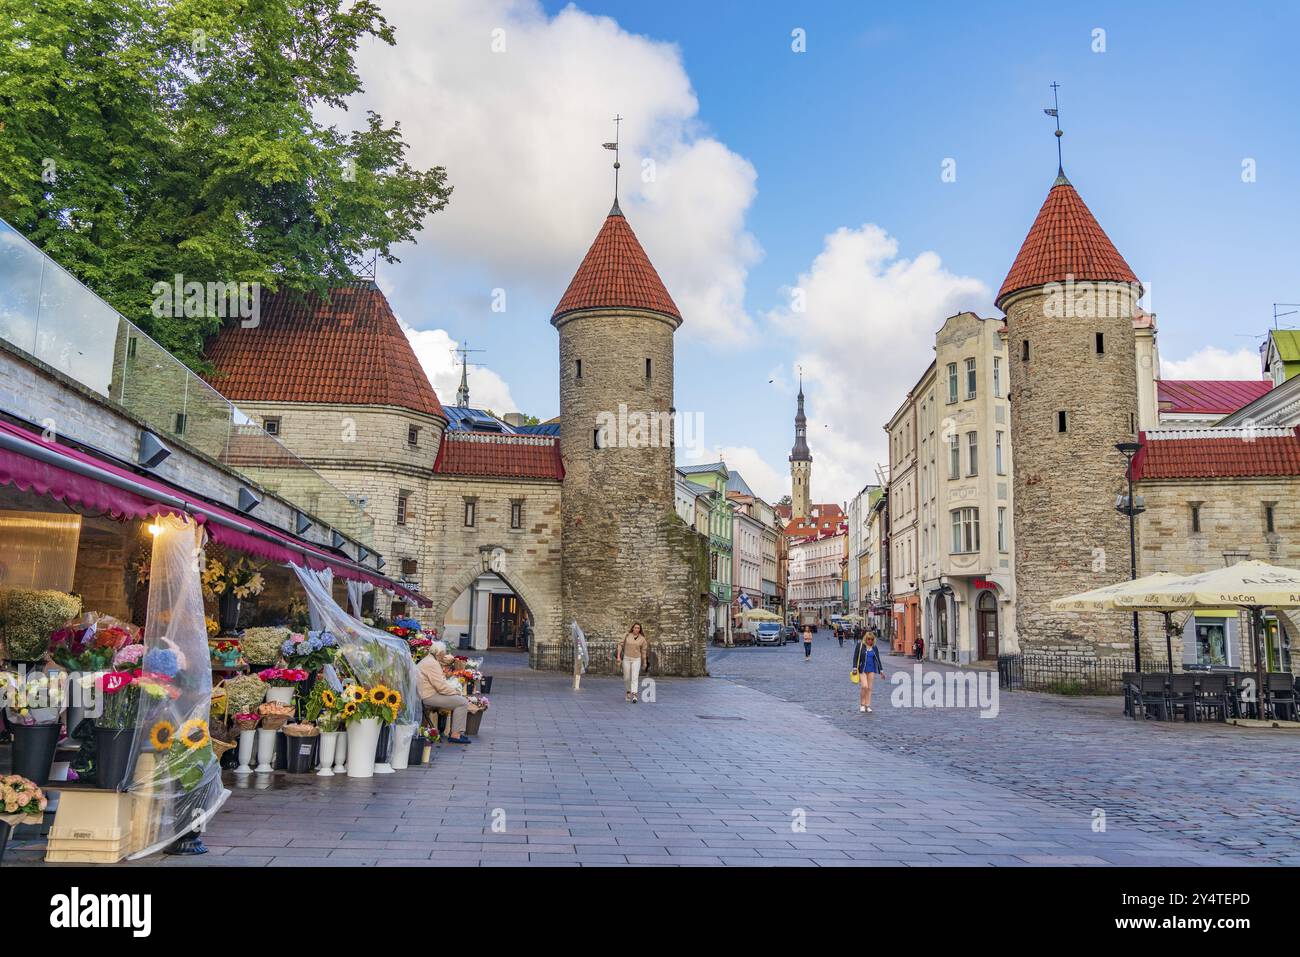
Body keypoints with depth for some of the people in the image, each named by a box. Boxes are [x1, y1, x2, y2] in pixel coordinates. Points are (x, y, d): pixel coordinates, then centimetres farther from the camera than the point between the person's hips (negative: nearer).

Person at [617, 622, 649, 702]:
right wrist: (618, 657, -10)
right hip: (626, 658, 1)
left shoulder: (642, 639, -5)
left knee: (635, 677, -15)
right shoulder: (627, 635, -5)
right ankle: (628, 692, 33)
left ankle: (634, 696, -23)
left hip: (636, 660, -1)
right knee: (627, 677, 8)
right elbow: (621, 645, -2)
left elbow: (644, 651, 4)